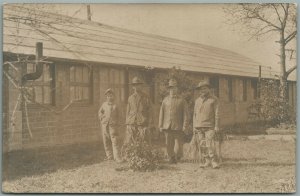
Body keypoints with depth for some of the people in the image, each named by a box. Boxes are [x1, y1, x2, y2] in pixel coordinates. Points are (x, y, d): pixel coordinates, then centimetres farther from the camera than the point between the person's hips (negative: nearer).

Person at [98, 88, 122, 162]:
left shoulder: (115, 106, 2)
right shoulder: (104, 104, 7)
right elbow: (100, 112, 20)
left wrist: (116, 123, 12)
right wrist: (102, 119, 9)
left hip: (113, 125, -3)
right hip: (104, 125, 3)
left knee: (115, 141, -9)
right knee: (106, 141, 7)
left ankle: (117, 156, -10)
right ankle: (109, 155, 16)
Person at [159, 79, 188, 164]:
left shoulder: (182, 101, 4)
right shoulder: (165, 100, 10)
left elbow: (185, 114, 0)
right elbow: (161, 113, 10)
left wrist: (184, 126, -8)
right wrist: (160, 126, 4)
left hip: (178, 127, -2)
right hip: (167, 127, 2)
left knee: (178, 144, -3)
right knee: (169, 144, 2)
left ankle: (178, 156, 23)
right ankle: (171, 159, 15)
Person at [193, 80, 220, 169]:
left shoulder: (214, 100, 2)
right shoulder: (197, 101, 14)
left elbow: (216, 114, -2)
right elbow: (195, 114, 15)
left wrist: (216, 126, -9)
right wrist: (194, 127, 10)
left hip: (209, 126, -4)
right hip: (198, 127, 4)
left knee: (210, 144, -13)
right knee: (201, 145, 0)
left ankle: (213, 161, -7)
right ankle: (207, 161, 7)